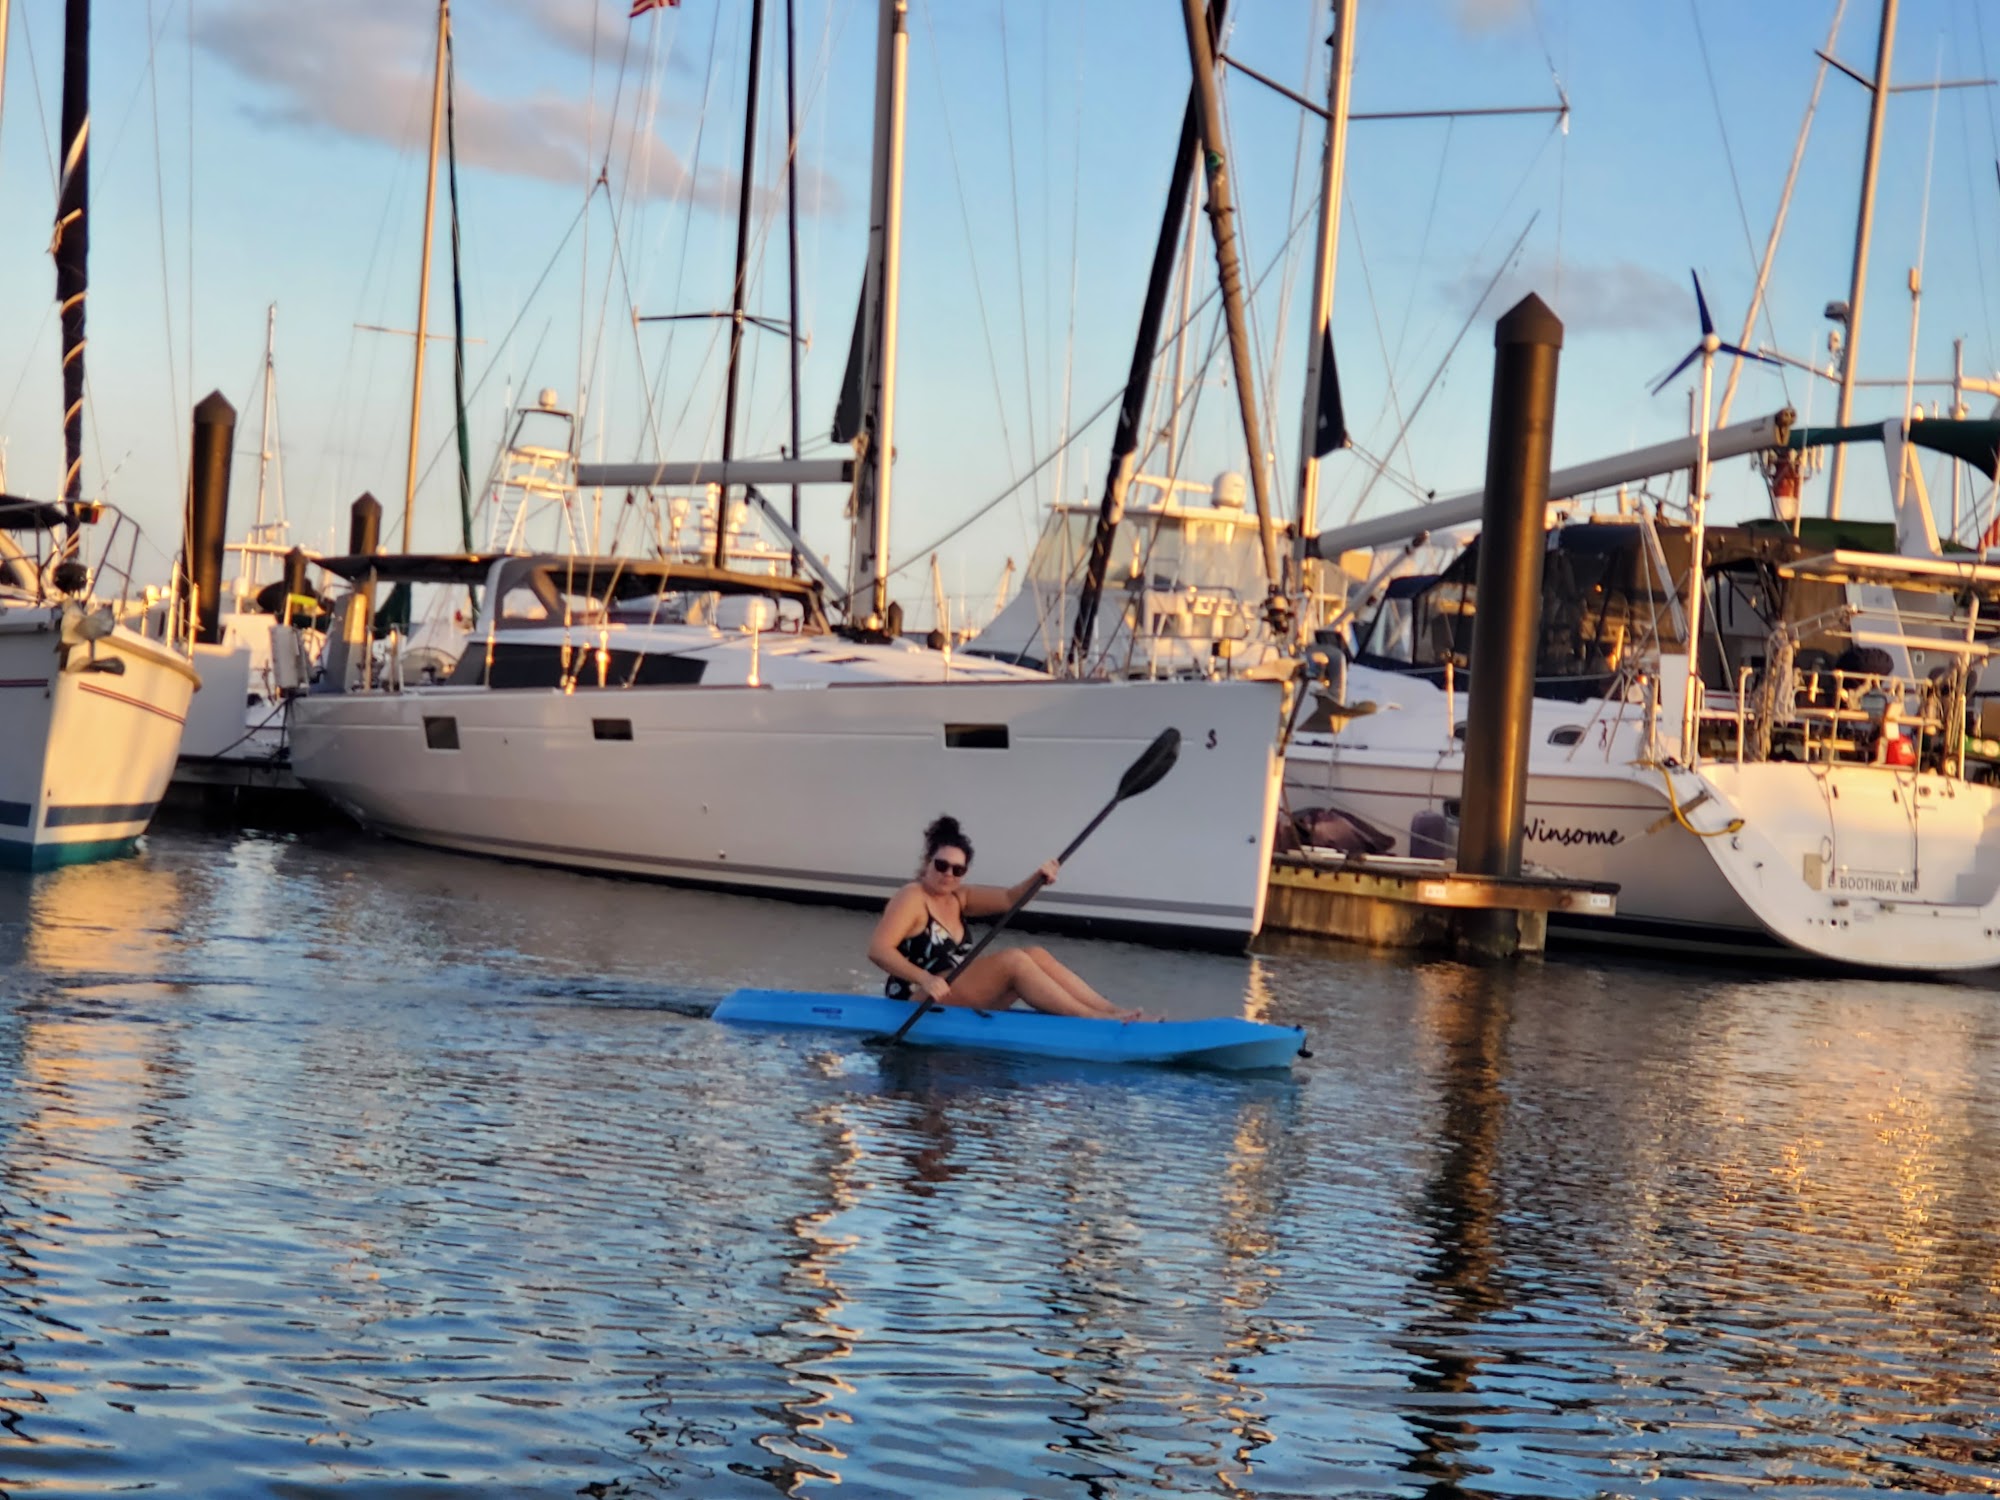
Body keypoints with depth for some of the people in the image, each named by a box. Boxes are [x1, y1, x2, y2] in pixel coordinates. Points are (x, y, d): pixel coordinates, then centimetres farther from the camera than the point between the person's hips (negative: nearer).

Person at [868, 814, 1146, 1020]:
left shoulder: (958, 898, 14)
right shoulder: (912, 898, -11)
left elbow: (1008, 899, 4)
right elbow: (878, 950, -23)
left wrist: (1038, 879, -17)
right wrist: (924, 979, -36)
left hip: (960, 997, 9)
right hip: (920, 1005, -9)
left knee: (1036, 955, -6)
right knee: (1013, 960, -23)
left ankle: (1112, 1012, -15)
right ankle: (1096, 1020, -26)